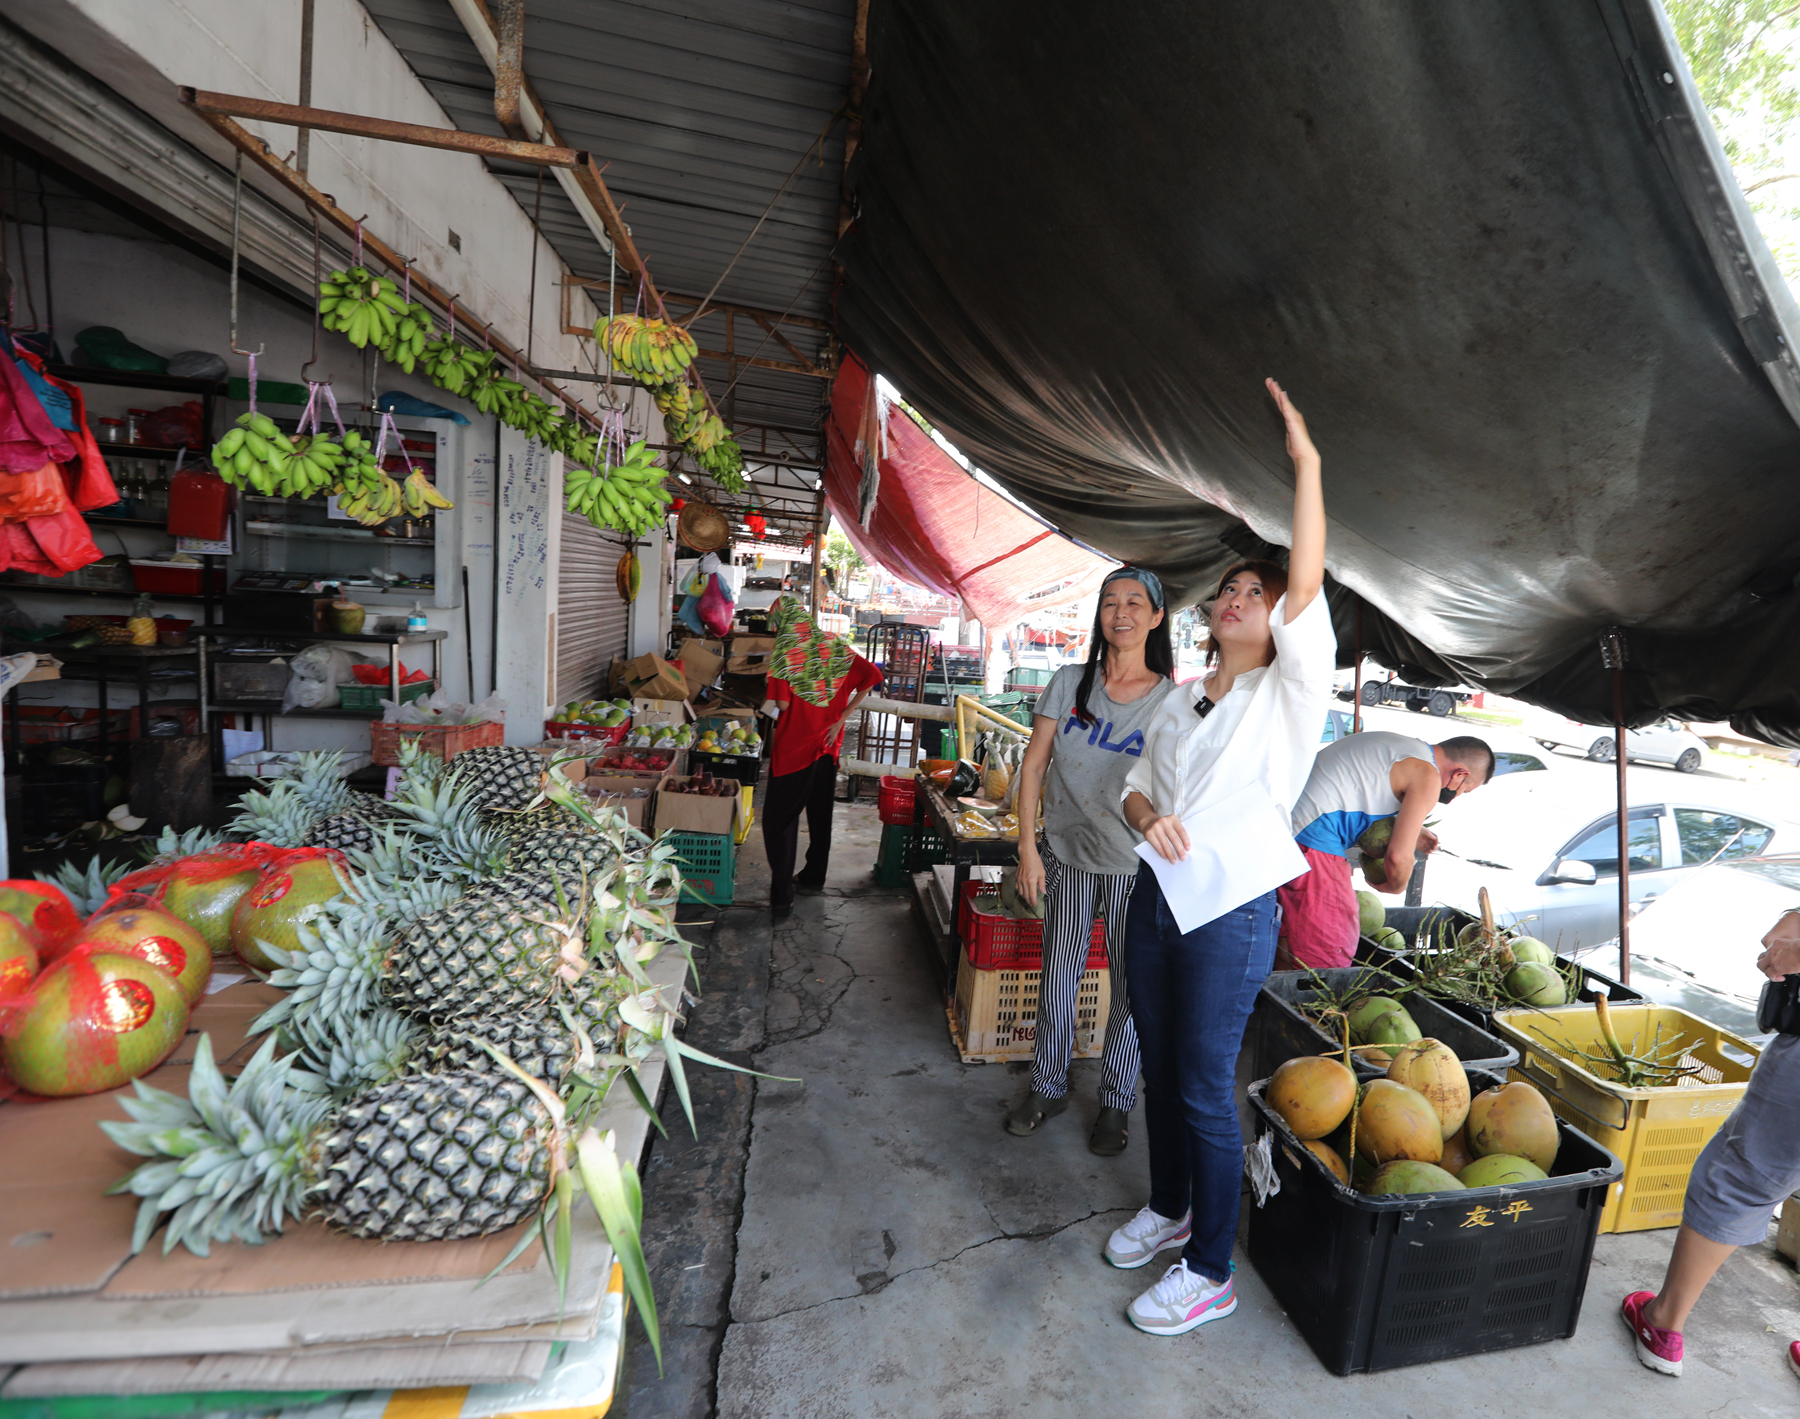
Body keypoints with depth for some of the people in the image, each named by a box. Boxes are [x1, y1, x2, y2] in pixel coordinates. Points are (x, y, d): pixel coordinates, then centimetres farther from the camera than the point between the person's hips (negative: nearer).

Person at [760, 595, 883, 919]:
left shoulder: (784, 652, -12)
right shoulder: (835, 646, 3)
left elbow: (782, 704, -16)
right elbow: (871, 676, -3)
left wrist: (770, 705, 7)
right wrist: (841, 718, -3)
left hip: (793, 745, -5)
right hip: (827, 745, 6)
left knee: (779, 818, 2)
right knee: (820, 813, 19)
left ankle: (782, 893, -1)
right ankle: (814, 877, 33)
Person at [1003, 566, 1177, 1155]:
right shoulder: (1070, 682, -1)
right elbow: (1034, 765, 0)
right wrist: (1028, 847, -5)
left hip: (1136, 865, -1)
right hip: (1067, 854, 2)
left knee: (1131, 986, 10)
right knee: (1057, 976, 13)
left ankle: (1116, 1103, 32)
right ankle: (1048, 1087, 34)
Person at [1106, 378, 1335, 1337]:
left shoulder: (1289, 693, -7)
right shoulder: (1181, 701, 10)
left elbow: (1308, 585, -21)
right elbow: (1137, 783, 14)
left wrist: (1306, 462, -21)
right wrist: (1147, 816, -9)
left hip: (1231, 911, -6)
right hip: (1157, 897, 6)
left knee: (1205, 1089, 4)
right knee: (1159, 1067, 19)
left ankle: (1210, 1274, 27)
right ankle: (1167, 1210, 43)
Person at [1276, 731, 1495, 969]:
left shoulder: (1398, 744, 19)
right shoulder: (1428, 777, -6)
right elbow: (1398, 857, -10)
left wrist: (1408, 829, 26)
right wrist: (1397, 886, 11)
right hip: (1311, 842, -9)